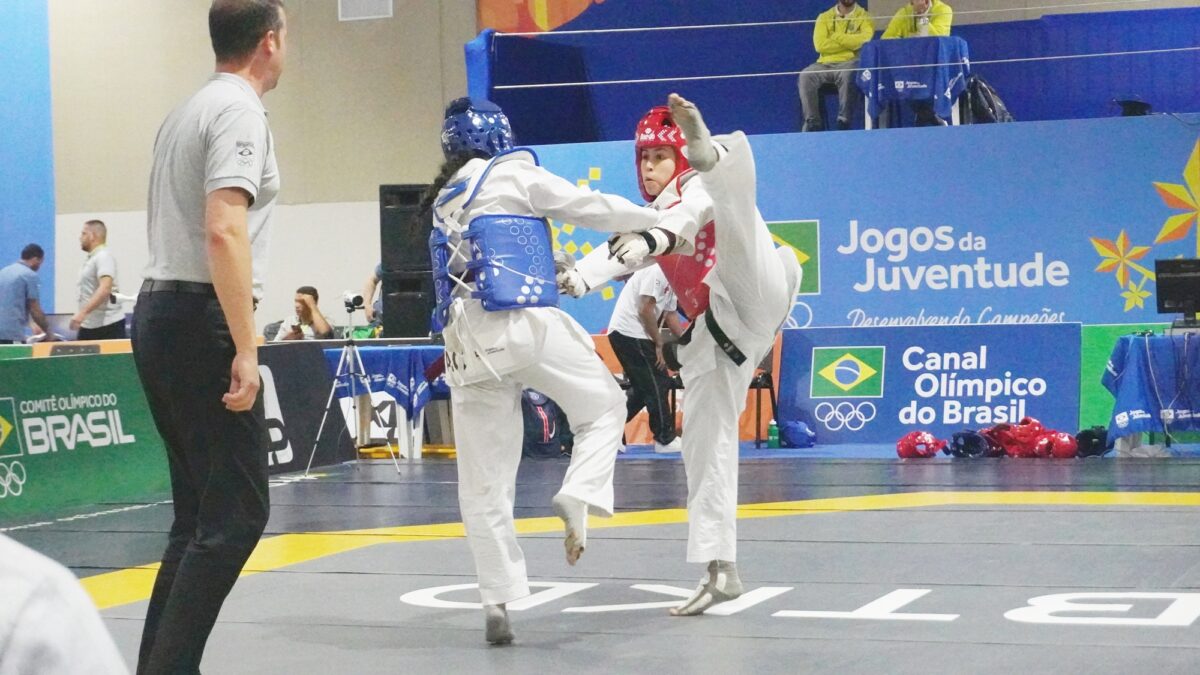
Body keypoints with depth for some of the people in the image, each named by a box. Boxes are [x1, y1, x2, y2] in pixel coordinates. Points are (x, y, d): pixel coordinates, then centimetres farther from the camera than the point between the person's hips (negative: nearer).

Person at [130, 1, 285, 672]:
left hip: (158, 314, 10)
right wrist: (245, 350, -23)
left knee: (200, 512, 13)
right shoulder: (240, 111, -11)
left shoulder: (186, 112, 18)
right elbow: (224, 232, -22)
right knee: (236, 514, -8)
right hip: (201, 322, -10)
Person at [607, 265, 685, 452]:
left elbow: (670, 315, 20)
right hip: (631, 333, -10)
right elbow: (645, 310, -20)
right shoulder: (657, 270, -15)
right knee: (658, 384, -3)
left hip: (622, 333, 10)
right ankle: (665, 439, 4)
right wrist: (659, 344, -12)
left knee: (644, 387, 15)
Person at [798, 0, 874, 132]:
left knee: (848, 74, -37)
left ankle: (844, 122, -30)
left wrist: (837, 36, -5)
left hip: (850, 62, -2)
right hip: (826, 63, 2)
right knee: (806, 75, -27)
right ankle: (813, 123, -25)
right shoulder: (824, 17, 14)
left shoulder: (864, 17, 9)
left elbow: (867, 40, -13)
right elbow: (820, 45, -3)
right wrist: (851, 43, -4)